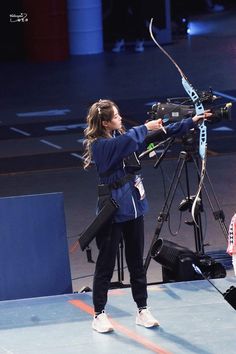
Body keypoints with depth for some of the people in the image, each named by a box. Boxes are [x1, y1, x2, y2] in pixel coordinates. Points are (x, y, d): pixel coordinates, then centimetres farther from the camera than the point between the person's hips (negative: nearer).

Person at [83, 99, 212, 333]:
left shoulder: (123, 137, 9)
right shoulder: (99, 145, -12)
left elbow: (162, 134, 11)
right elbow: (127, 140, -32)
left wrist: (192, 122, 6)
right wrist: (146, 128, -17)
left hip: (133, 208, 7)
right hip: (112, 211, -7)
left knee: (136, 262, 11)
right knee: (105, 264, 0)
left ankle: (142, 310, 17)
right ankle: (99, 315, 7)